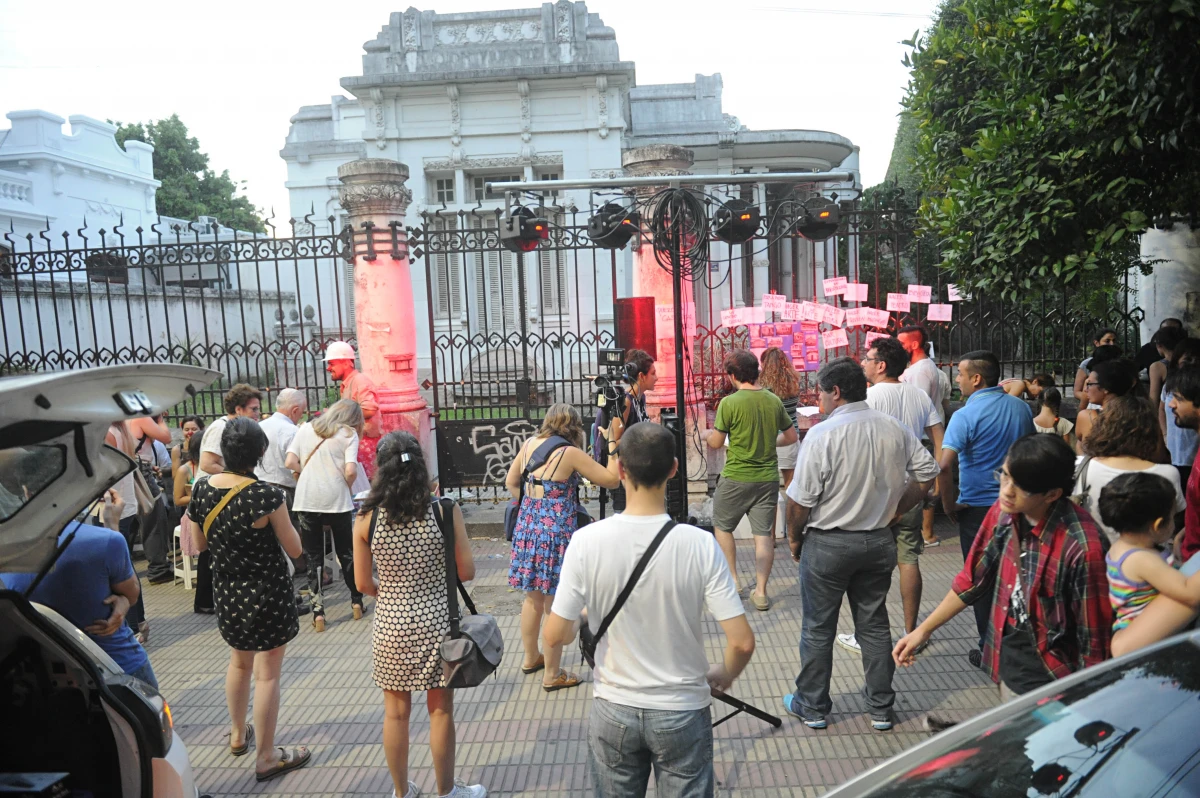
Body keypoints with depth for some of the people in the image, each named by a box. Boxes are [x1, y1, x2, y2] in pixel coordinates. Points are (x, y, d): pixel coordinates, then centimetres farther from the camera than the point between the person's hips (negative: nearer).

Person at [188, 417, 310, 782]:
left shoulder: (202, 488, -7)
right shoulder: (265, 495, -23)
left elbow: (199, 544, 6)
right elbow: (294, 549, -14)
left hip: (227, 592, 6)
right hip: (268, 593, -6)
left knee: (239, 660, 27)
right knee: (267, 673, 6)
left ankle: (238, 734, 44)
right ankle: (266, 757, 17)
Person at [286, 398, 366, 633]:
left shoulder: (305, 429, 10)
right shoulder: (348, 434, 1)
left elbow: (290, 463, 0)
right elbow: (351, 471, -12)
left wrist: (308, 475, 14)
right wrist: (346, 486, 7)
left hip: (307, 501, 2)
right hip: (337, 500, -2)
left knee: (313, 557, 8)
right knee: (346, 552, 15)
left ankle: (318, 612, 3)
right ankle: (356, 602, 25)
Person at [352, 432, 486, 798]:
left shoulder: (366, 518, -9)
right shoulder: (445, 511, -14)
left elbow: (363, 583, -2)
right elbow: (466, 571, -7)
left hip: (390, 626, 1)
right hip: (436, 622, -1)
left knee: (396, 713, 17)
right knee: (441, 711, 15)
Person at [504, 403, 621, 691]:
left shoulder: (529, 444, 5)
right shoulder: (571, 453, -14)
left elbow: (511, 482, 16)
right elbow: (612, 480, -10)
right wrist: (613, 442, -6)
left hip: (527, 527, 7)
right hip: (556, 532, -7)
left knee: (532, 598, 22)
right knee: (555, 607, 5)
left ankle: (530, 658, 39)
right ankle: (552, 675, 16)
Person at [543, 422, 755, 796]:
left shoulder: (587, 541, -18)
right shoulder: (700, 544, -19)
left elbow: (555, 636, -12)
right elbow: (742, 642, -17)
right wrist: (724, 676, 5)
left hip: (613, 711, 1)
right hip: (683, 711, -1)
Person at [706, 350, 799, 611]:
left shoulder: (729, 403, -14)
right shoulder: (774, 400, 1)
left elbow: (716, 442, -7)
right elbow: (791, 436, 9)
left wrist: (708, 433, 13)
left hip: (736, 478, -4)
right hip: (767, 478, 4)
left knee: (722, 526, 17)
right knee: (763, 534, 6)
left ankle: (732, 580, 19)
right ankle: (760, 592, 8)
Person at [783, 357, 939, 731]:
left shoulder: (821, 434, -19)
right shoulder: (895, 429, -1)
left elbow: (800, 499, -17)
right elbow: (927, 472, 6)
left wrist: (794, 538, -1)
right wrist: (894, 511, 13)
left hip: (828, 543, -5)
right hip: (879, 542, 5)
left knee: (817, 629, 10)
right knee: (874, 625, 17)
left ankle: (812, 707, 23)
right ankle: (881, 709, 27)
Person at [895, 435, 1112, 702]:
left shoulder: (1081, 547, -27)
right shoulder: (1003, 512, -9)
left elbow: (1094, 639, -16)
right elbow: (973, 580, 5)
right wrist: (923, 630, 8)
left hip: (1052, 682, -6)